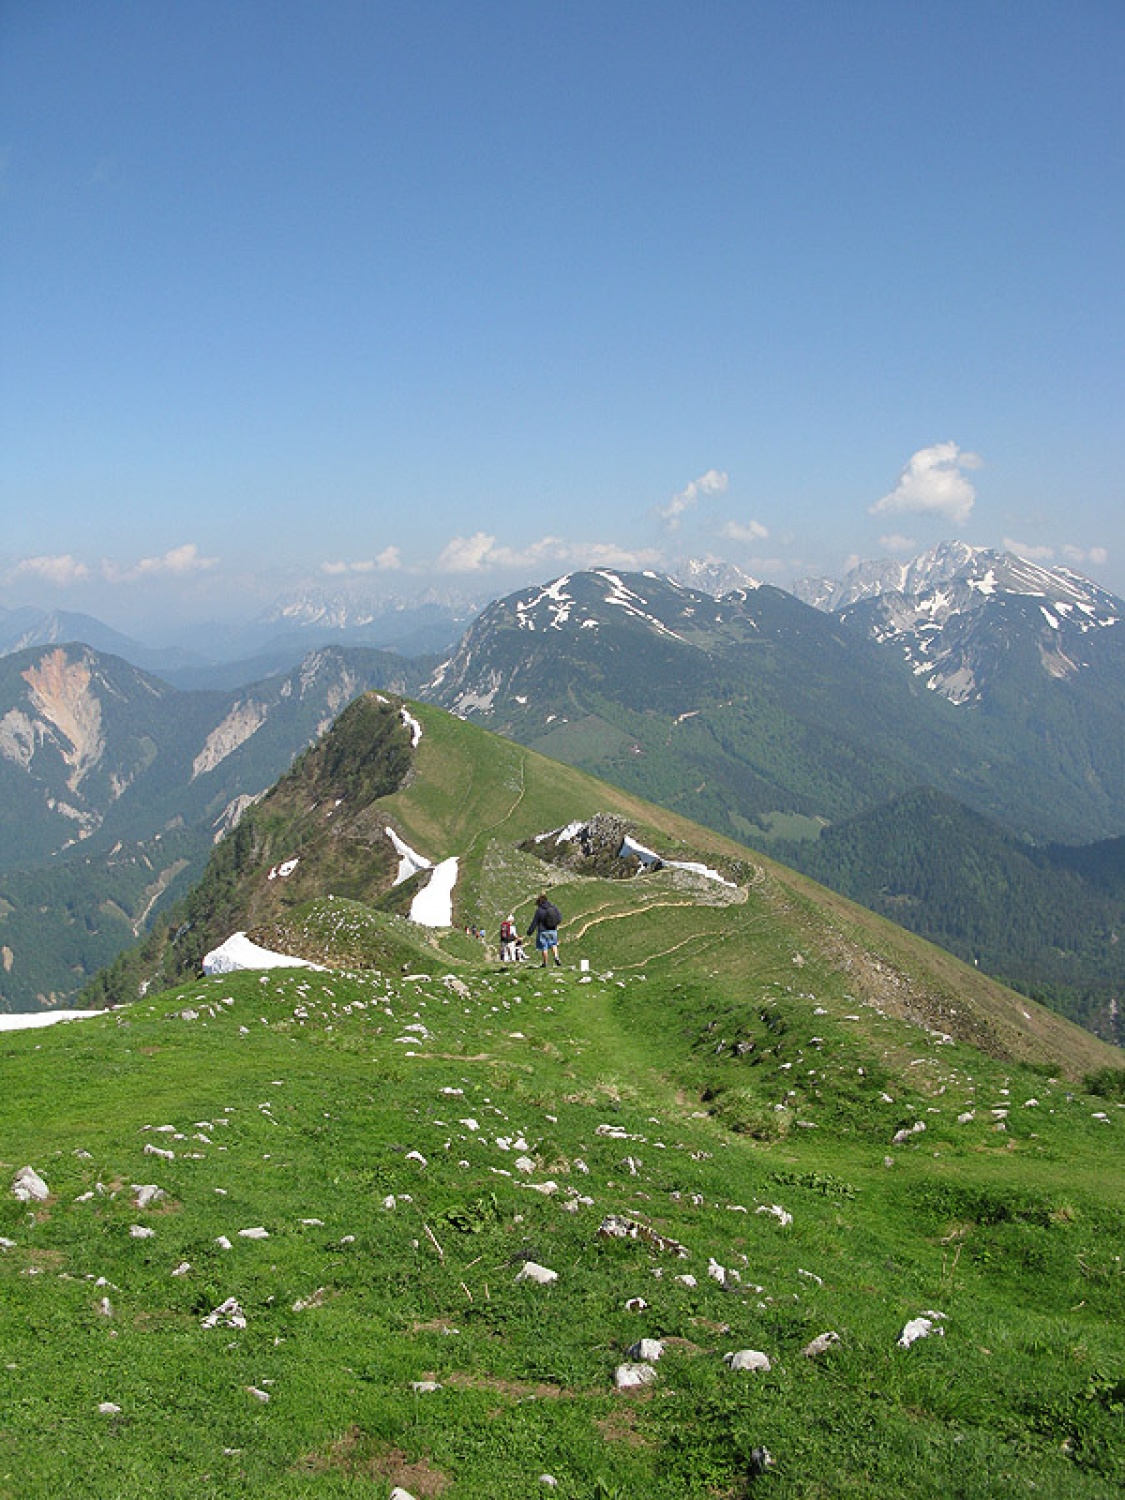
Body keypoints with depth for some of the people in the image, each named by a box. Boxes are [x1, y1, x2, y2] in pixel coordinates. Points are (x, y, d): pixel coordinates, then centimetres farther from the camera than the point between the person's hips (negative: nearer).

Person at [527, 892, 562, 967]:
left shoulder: (539, 910, -14)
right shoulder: (553, 907, -1)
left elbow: (534, 922, -10)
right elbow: (560, 917, 4)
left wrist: (529, 932, -1)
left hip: (543, 931, -4)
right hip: (553, 930, 4)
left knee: (544, 947, 6)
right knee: (553, 944, 21)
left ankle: (545, 963, 10)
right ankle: (556, 956, -1)